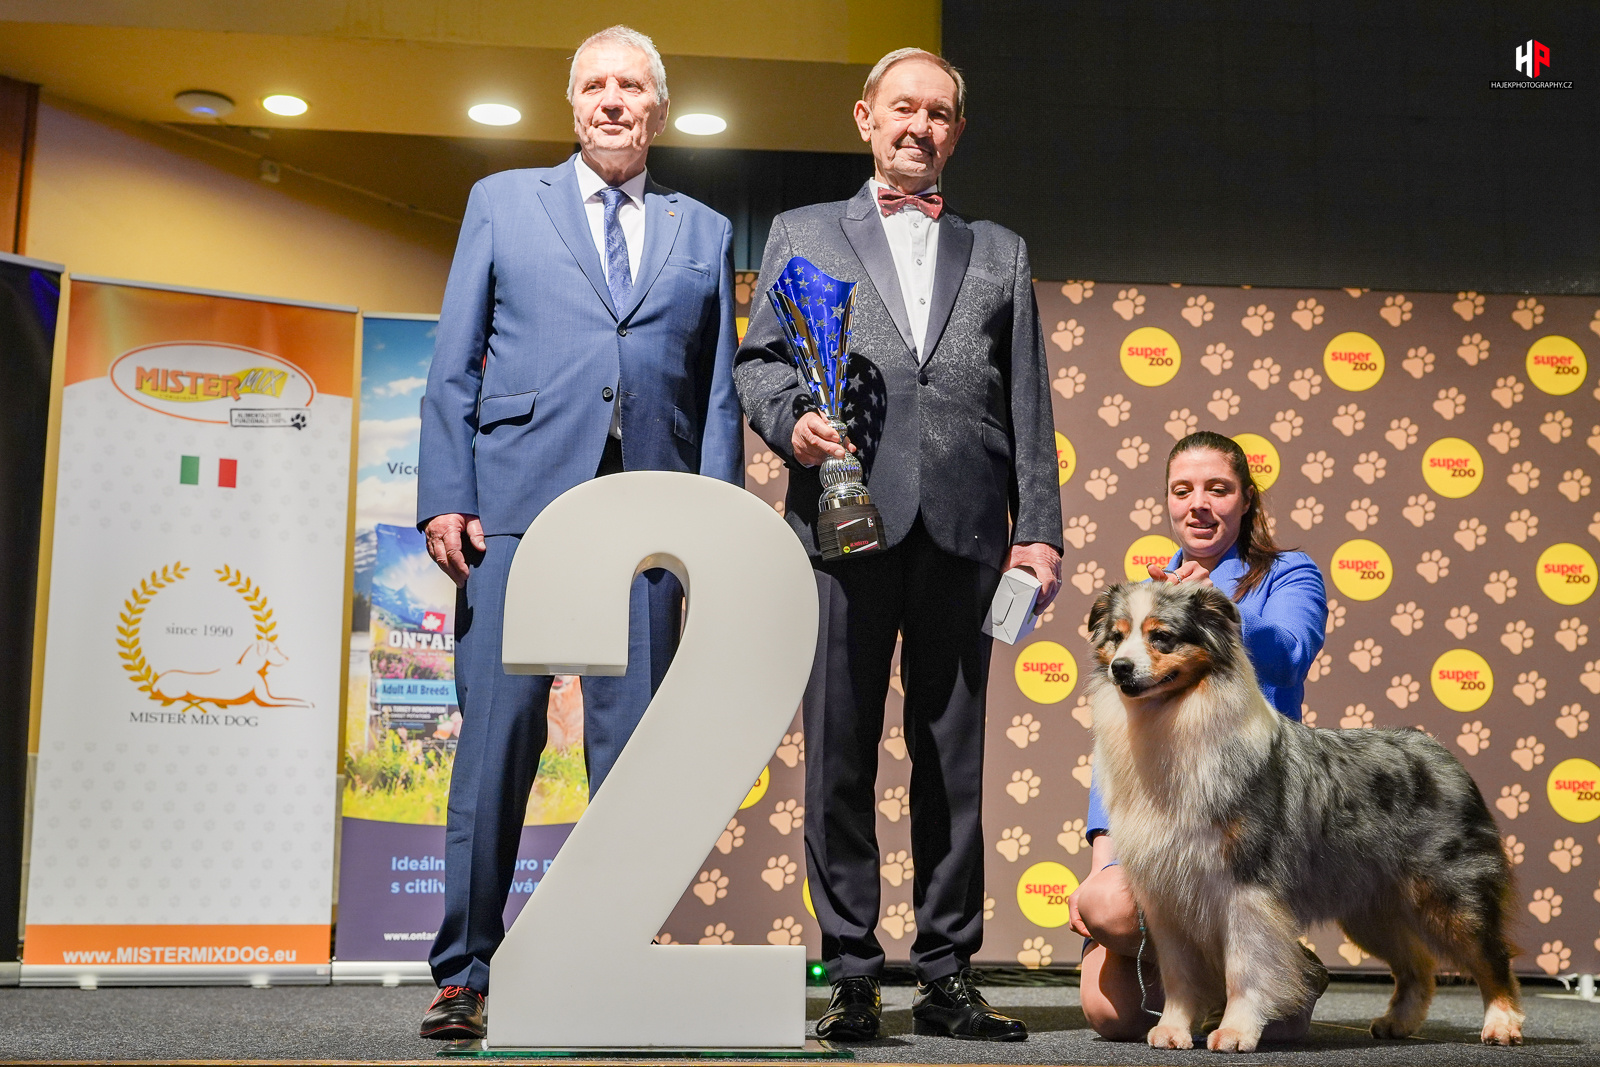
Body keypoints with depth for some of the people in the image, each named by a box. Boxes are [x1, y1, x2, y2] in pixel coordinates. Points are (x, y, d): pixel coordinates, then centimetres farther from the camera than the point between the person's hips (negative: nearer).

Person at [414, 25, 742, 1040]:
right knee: (499, 732, -5)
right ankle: (466, 972, 4)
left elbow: (718, 391, 13)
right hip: (519, 499, -1)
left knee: (632, 746, 1)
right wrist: (445, 495, -3)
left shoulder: (704, 232, 19)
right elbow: (454, 363, 9)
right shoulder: (503, 201, 16)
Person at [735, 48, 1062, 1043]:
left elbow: (1028, 402, 14)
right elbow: (758, 358, 11)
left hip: (965, 530, 1)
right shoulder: (805, 233, 19)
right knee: (840, 753, -2)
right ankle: (852, 975, 6)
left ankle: (948, 973, 11)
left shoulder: (1000, 253, 21)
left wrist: (1040, 528, 5)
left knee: (955, 756, 3)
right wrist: (789, 419, -11)